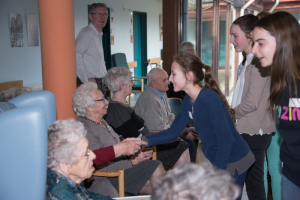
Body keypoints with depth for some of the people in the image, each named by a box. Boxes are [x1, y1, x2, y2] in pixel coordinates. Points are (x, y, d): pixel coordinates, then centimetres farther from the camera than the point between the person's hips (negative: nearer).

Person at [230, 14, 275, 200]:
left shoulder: (258, 62, -14)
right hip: (248, 130, 9)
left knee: (253, 181, -1)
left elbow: (252, 103, -19)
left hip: (254, 132, -9)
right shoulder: (249, 61, 16)